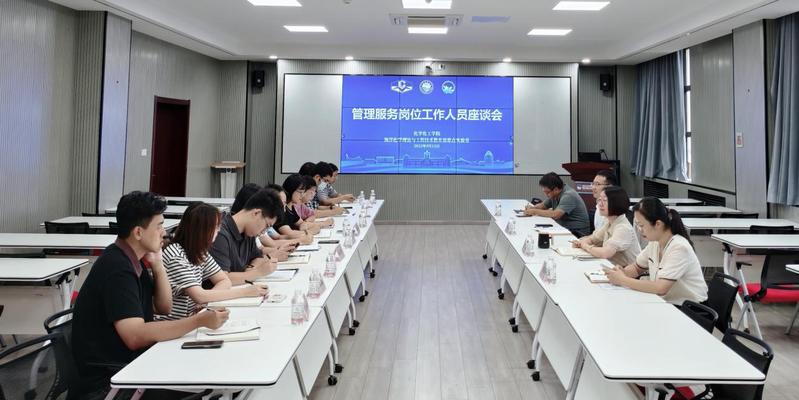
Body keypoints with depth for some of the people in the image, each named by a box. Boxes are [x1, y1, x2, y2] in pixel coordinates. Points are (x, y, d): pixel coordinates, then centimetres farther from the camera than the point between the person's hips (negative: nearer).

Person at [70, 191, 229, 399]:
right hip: (107, 377, -8)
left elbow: (164, 308, 10)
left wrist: (157, 265, -3)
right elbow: (135, 336, -30)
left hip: (129, 362, 8)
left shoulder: (134, 259, 6)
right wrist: (199, 321, -30)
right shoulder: (117, 268, -22)